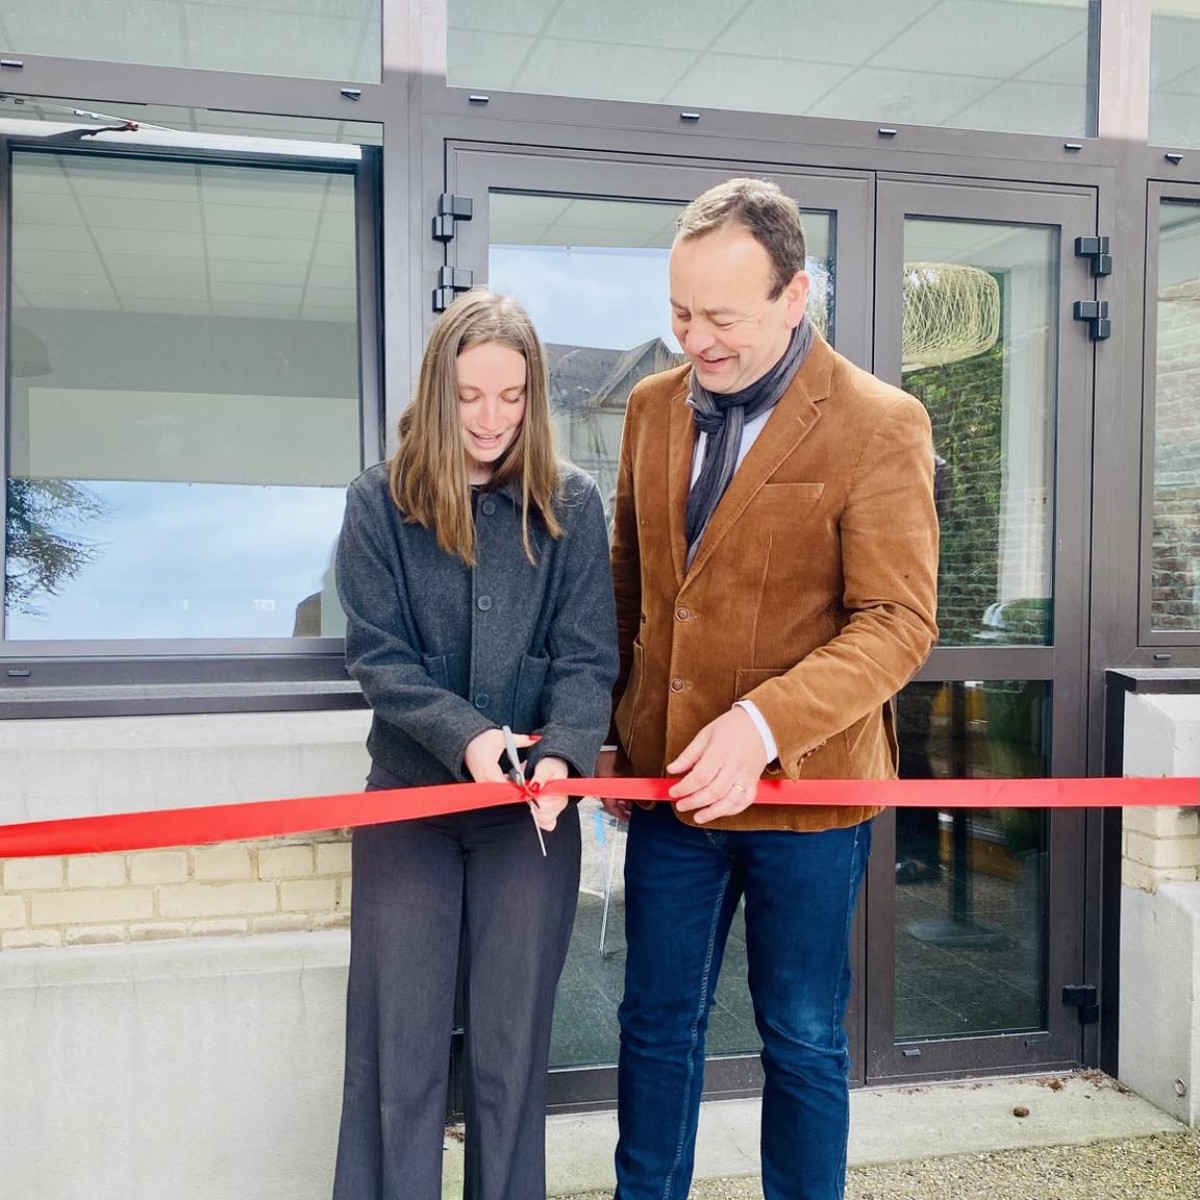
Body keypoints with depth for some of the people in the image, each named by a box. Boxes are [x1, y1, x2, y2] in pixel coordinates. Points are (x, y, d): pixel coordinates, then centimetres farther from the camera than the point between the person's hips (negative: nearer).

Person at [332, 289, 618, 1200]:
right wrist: (466, 736, -21)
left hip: (534, 809, 1)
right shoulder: (380, 501, -1)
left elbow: (588, 660, -4)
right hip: (409, 795, 0)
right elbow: (378, 655, -5)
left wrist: (564, 755, -23)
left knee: (514, 1045, 11)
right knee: (397, 1045, 6)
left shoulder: (572, 504, 0)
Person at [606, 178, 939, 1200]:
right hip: (670, 778, 5)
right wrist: (610, 729, 11)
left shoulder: (879, 425, -12)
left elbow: (899, 622, -16)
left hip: (805, 789, -4)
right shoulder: (653, 406, 5)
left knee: (803, 1036, 13)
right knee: (657, 1022, 17)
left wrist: (765, 723, -29)